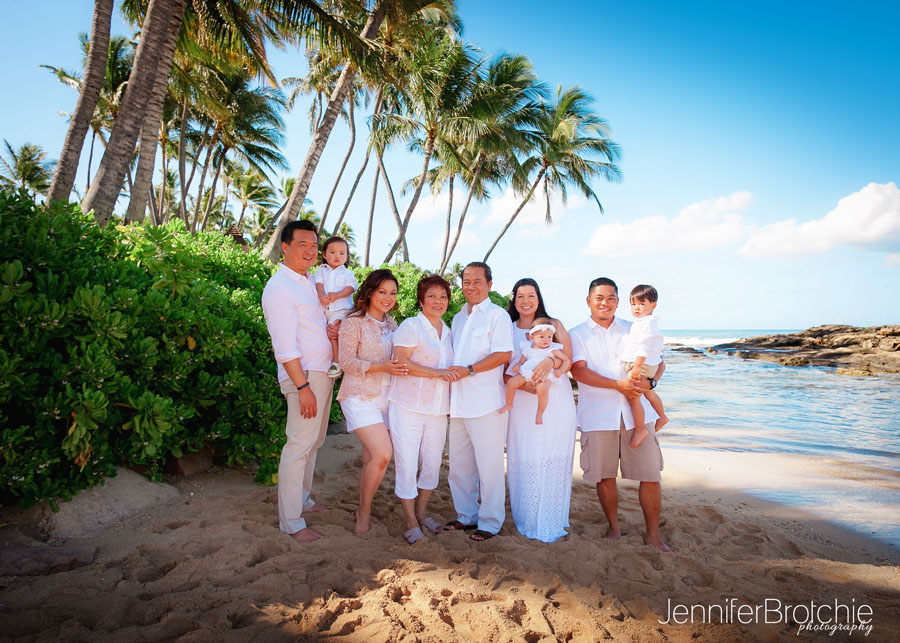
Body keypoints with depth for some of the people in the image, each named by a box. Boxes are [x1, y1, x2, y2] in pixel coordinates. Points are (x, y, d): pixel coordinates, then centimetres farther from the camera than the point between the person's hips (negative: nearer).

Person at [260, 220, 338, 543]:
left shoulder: (307, 280, 15)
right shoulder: (279, 288, -14)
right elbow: (285, 346, -20)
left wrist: (330, 331, 7)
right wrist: (303, 386, -22)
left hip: (323, 372, 10)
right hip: (304, 375, -10)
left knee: (313, 442, 17)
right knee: (299, 445, -5)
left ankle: (302, 500, 32)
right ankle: (291, 522, 4)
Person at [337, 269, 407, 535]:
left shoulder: (391, 324, 14)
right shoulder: (354, 323, -6)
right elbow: (347, 361, -12)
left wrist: (401, 366, -1)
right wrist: (382, 367, -21)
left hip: (386, 397, 6)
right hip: (360, 396, -6)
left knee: (371, 458, 10)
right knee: (383, 454, -18)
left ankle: (363, 511, 24)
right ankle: (364, 511, 2)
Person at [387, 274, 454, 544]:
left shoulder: (448, 332, 15)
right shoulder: (411, 326, -6)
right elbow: (400, 362, -16)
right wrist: (437, 372, -21)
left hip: (437, 409, 6)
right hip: (408, 407, -6)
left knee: (433, 463, 11)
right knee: (406, 464, -2)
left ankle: (421, 512, 30)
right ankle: (411, 521, 12)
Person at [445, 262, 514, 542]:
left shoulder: (497, 315, -2)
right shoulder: (457, 319, 21)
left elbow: (503, 354, -13)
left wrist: (469, 370, -18)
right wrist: (449, 374, 14)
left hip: (486, 403, -7)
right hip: (458, 403, 7)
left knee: (489, 466, 0)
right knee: (459, 465, 12)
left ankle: (490, 523, 12)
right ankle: (466, 516, 27)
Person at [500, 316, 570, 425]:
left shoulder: (553, 349, 4)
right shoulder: (528, 349, 16)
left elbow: (566, 360, 6)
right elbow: (522, 361, 22)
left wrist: (560, 371, -12)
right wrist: (517, 366, -2)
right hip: (527, 373, 5)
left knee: (542, 388, -36)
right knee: (511, 382, -12)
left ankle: (539, 414, -21)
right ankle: (509, 404, 10)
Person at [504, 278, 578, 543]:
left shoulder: (554, 324, 10)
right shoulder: (507, 330, 11)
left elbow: (568, 359, -1)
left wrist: (550, 362, -22)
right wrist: (521, 383, -14)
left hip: (556, 401, 0)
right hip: (522, 404, 0)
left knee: (554, 460, 0)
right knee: (524, 461, -3)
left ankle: (553, 523, 12)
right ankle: (528, 521, 12)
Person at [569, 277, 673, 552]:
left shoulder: (633, 330, 13)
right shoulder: (577, 334, 4)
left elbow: (658, 361, 11)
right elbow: (578, 370, -9)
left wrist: (649, 381, -11)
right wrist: (618, 384, -18)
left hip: (636, 413, 2)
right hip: (598, 416, -2)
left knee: (650, 475, 1)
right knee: (605, 476, 6)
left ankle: (653, 534, 16)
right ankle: (614, 527, 26)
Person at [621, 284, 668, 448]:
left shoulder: (647, 322, -18)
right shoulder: (642, 322, 16)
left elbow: (644, 347, -26)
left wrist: (637, 366, -30)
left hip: (642, 365, -12)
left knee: (633, 397, -14)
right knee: (649, 392, 29)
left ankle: (640, 430, -4)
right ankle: (662, 417, 49)